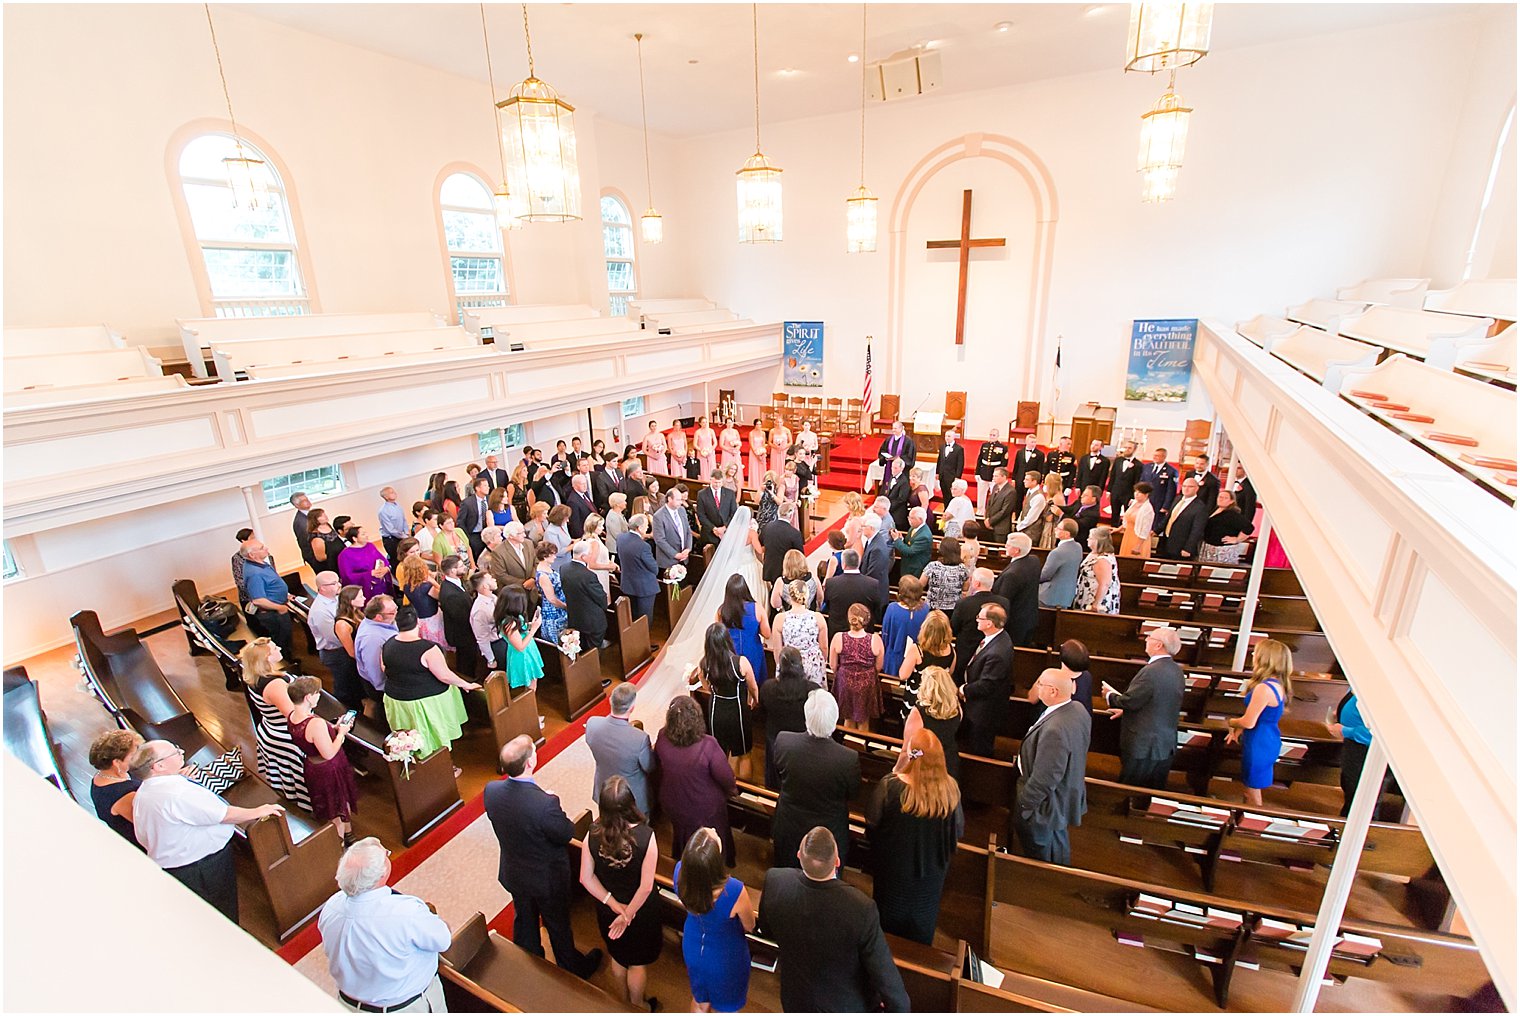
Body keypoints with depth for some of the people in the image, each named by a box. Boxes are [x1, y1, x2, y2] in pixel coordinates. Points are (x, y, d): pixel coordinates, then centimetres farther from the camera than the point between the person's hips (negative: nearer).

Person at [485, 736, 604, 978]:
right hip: (547, 877, -5)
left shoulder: (491, 790, -24)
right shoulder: (545, 803, -41)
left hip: (513, 874, 5)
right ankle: (572, 968, 49)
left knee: (524, 920, 31)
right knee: (557, 925, 23)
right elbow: (568, 834, -24)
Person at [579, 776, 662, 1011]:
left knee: (617, 956, 31)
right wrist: (628, 914, -12)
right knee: (638, 963, 25)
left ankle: (625, 1000, 55)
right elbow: (646, 886, -26)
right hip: (640, 911, -3)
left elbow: (586, 878, -14)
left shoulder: (593, 834, -24)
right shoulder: (645, 836, -33)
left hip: (607, 911, 3)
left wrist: (614, 905, -10)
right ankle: (638, 1008, 48)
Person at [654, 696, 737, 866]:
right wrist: (731, 789, 0)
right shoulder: (708, 745, -39)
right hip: (705, 808, -4)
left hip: (672, 804, 4)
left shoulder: (662, 738, -26)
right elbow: (725, 776, -24)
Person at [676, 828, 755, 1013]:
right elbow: (749, 927, -17)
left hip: (693, 950, 3)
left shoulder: (680, 871, -33)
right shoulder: (734, 891, -43)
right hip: (726, 959, -3)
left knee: (700, 1002, 34)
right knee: (724, 1008, 31)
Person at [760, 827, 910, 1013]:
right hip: (848, 1005, -2)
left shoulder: (775, 881, -28)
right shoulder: (861, 908, -39)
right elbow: (884, 972, -22)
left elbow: (767, 930, -7)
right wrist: (899, 1008, -3)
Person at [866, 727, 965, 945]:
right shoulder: (951, 788, -24)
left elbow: (871, 822, -16)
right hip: (932, 870, 2)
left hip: (894, 870, -2)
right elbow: (959, 830, -8)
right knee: (923, 922, 30)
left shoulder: (890, 786, -33)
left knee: (890, 921, 27)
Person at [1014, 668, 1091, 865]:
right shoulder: (1079, 710, -12)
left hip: (1046, 803, -9)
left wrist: (1023, 804, -18)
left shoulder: (1054, 730, -40)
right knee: (1058, 839, 32)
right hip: (1066, 795, 9)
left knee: (1039, 852, 18)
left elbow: (1044, 779, -33)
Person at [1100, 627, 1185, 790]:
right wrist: (1125, 710, 18)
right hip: (1166, 746, 8)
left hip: (1143, 746, -8)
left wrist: (1109, 695, -1)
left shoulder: (1151, 671, -24)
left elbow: (1130, 701, -20)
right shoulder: (1176, 670, 4)